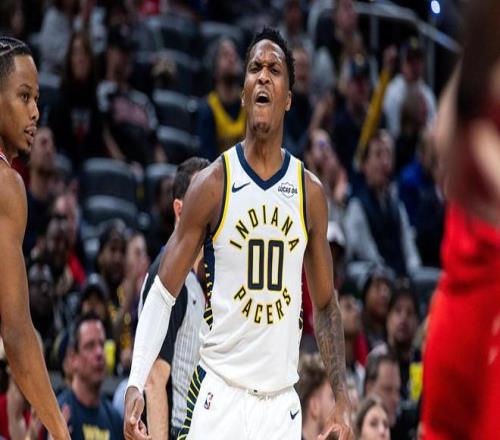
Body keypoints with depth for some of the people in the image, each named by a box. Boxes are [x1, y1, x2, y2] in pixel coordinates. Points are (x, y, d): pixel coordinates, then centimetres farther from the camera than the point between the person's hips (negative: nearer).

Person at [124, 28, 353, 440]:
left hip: (282, 404, 3)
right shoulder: (212, 184, -2)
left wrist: (342, 401, 6)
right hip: (220, 394, -3)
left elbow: (326, 305, 14)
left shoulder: (310, 193, 6)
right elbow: (163, 292, -1)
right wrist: (136, 383, -14)